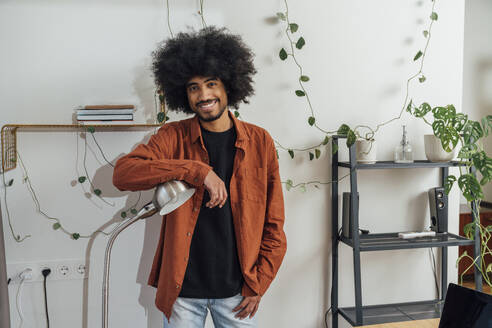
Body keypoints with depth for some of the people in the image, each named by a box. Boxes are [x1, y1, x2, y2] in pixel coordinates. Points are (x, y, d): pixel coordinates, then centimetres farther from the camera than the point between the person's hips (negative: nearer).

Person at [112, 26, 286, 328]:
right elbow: (122, 173, -20)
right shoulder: (174, 137, -3)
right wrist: (198, 171, -26)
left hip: (237, 289, 1)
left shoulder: (260, 142, -2)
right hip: (182, 290, 0)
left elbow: (274, 225, 1)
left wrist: (257, 285, -2)